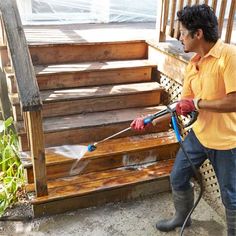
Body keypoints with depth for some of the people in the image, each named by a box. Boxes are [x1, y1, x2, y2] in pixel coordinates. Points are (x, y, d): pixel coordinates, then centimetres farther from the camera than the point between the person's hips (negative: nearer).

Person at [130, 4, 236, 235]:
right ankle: (181, 216, 46)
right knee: (178, 178, 19)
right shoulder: (192, 64, 3)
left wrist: (197, 103, -18)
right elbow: (183, 106, 8)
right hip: (198, 134, 7)